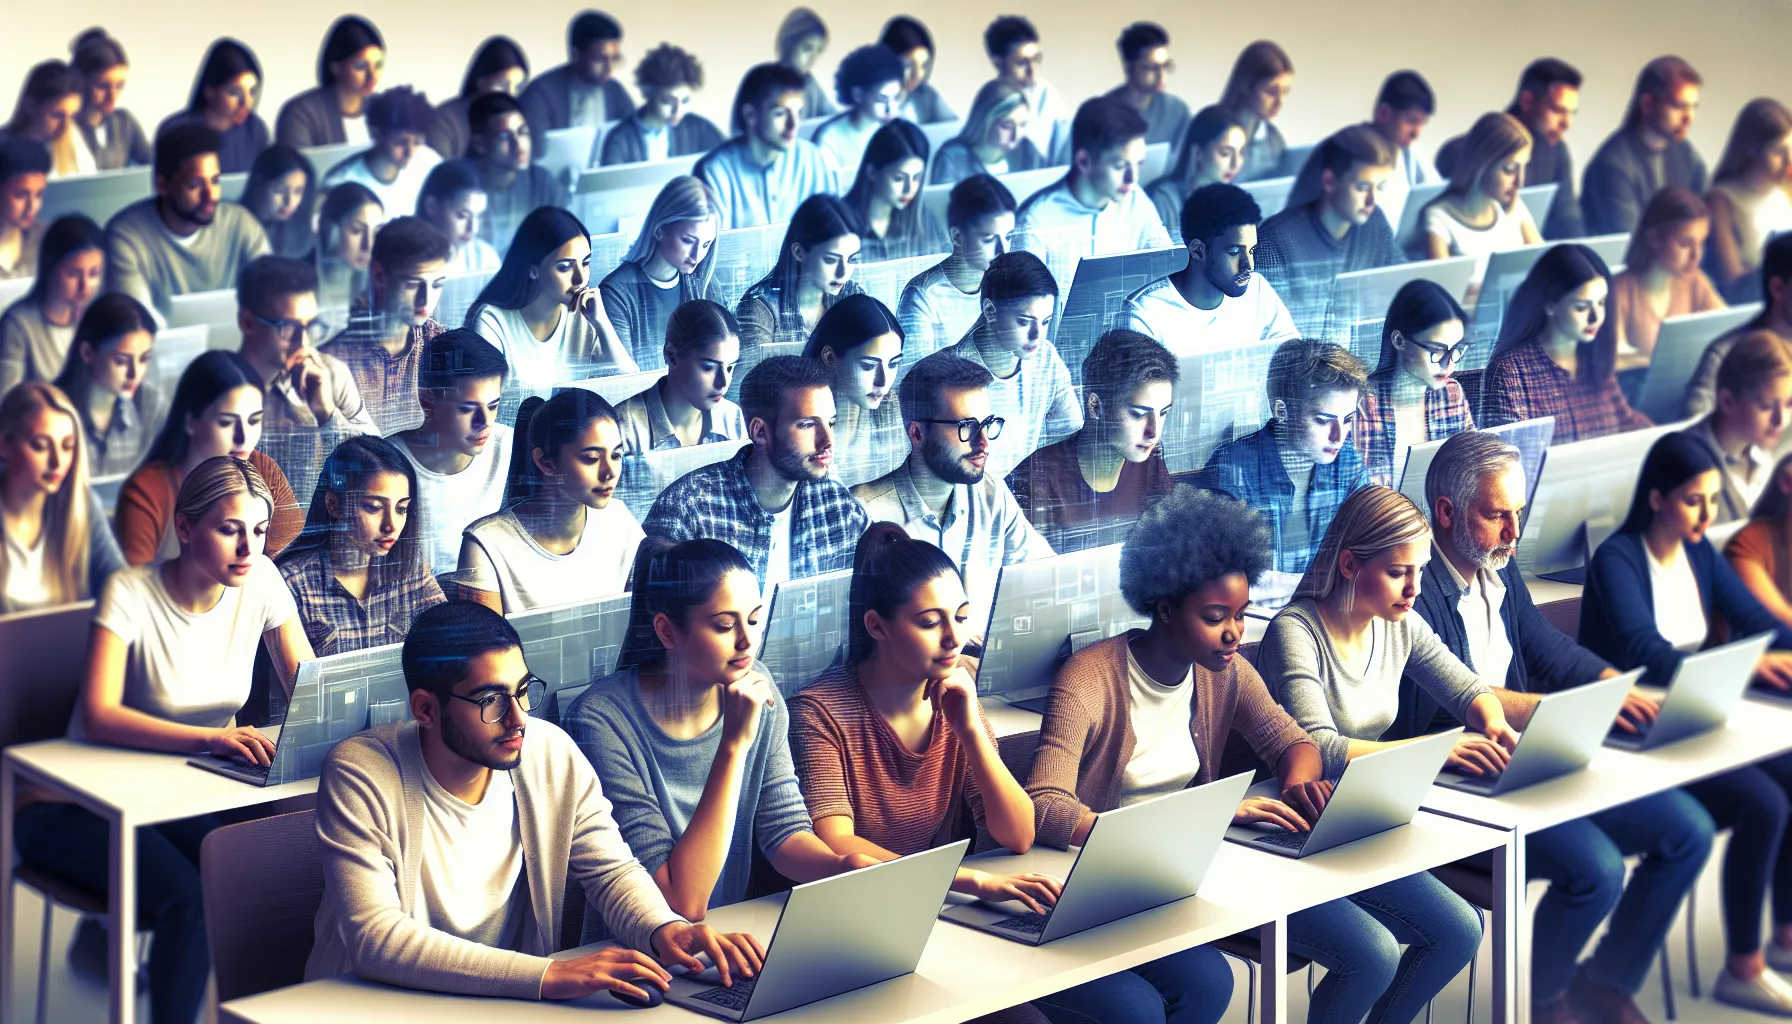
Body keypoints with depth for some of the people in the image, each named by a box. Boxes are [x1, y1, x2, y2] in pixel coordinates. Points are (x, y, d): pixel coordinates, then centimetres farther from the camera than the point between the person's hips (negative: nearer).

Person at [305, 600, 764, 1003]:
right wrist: (548, 976, -34)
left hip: (509, 1002, 5)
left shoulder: (553, 755, -3)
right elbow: (375, 937, -26)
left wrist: (665, 928, -17)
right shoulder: (360, 775, -17)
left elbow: (611, 870, 8)